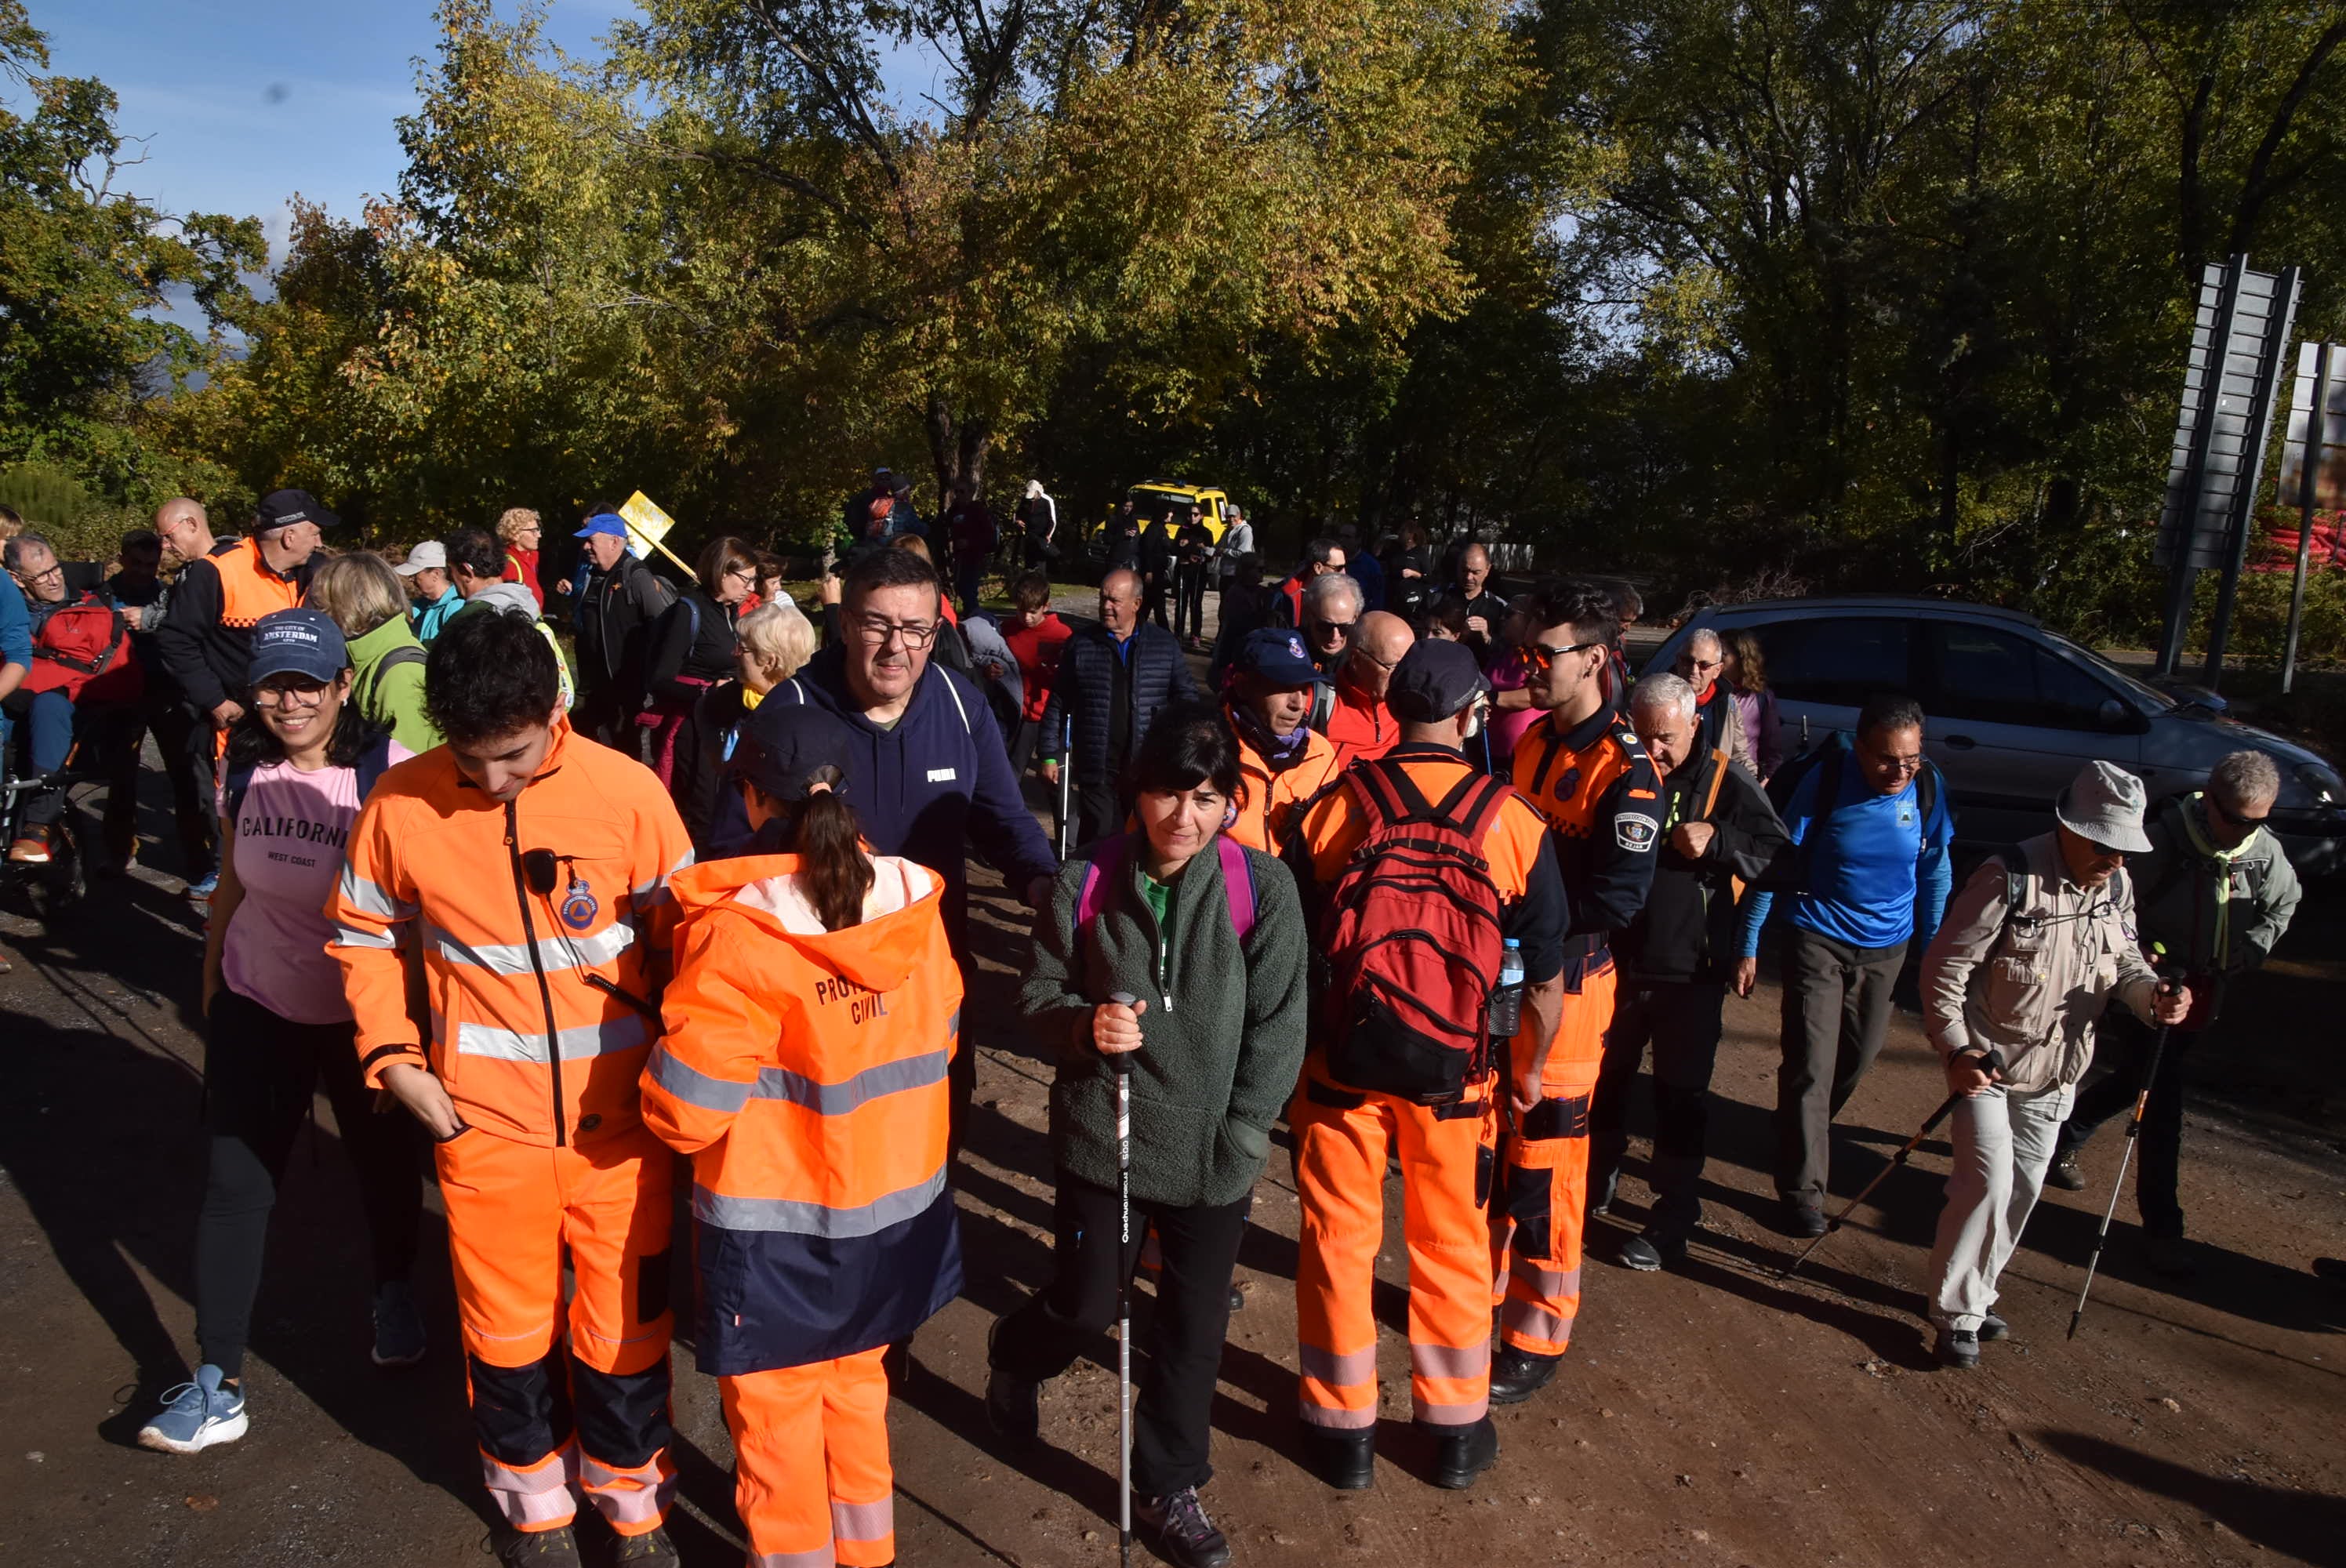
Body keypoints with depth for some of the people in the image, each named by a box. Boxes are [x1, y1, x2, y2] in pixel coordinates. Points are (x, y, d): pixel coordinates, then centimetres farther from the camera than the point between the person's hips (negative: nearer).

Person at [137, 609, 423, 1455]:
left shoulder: (388, 773, -19)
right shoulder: (244, 771, -6)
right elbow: (232, 885, 8)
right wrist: (209, 988, 14)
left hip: (364, 1013, -2)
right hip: (256, 1007, 3)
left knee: (384, 1163, 15)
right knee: (233, 1184, 1)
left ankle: (394, 1291, 44)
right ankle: (218, 1383, 12)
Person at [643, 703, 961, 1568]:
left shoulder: (734, 934, -24)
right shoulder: (913, 903, -9)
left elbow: (685, 1109, -19)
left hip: (776, 1228, -5)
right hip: (893, 1206, 5)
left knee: (778, 1418, 17)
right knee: (856, 1393, 27)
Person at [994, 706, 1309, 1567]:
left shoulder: (1262, 887, -12)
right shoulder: (1084, 882, -10)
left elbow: (1278, 1025, -6)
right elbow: (1037, 998, 0)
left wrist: (1239, 1138, -7)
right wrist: (1085, 1026, -22)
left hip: (1213, 1153, 1)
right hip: (1101, 1135, 0)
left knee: (1194, 1325, 12)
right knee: (1086, 1304, 14)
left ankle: (1169, 1486, 37)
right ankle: (1014, 1360, 51)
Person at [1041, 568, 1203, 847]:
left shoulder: (1165, 645, 4)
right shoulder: (1080, 645, 4)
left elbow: (1186, 697, 7)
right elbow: (1058, 704, 6)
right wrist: (1050, 755, 4)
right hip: (1097, 769, -1)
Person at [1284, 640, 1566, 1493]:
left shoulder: (1328, 808, -11)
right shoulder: (1514, 822, -9)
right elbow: (1544, 975, -3)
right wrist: (1527, 1068, 14)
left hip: (1340, 1065, 0)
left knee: (1339, 1238, 15)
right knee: (1451, 1244, 18)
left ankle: (1342, 1429, 29)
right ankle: (1455, 1429, 34)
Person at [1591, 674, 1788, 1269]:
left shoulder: (1726, 782, -6)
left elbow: (1778, 854, -7)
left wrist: (1717, 841, -22)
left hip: (1688, 972, -3)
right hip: (1615, 959, 3)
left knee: (1681, 1097, 6)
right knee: (1604, 1077, 17)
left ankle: (1672, 1220, 18)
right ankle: (1596, 1178, 39)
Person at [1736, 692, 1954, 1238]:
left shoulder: (1928, 786, -11)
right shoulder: (1824, 780, -20)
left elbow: (1935, 872, 4)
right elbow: (1774, 865, -12)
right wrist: (1748, 947, -11)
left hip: (1886, 946, 4)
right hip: (1819, 940, -4)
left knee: (1859, 1054, 19)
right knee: (1810, 1065, -8)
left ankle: (1809, 1127, 47)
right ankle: (1802, 1191, 3)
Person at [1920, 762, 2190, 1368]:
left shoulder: (2117, 886, 0)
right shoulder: (2010, 878, -21)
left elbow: (2125, 963, 9)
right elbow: (1944, 966, -19)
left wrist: (2154, 997, -15)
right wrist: (1955, 1050, -28)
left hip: (2054, 1074, 7)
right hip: (1986, 1063, -7)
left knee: (2023, 1190, 15)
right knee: (1988, 1183, -13)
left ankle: (1977, 1291, 34)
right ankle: (1957, 1313, 4)